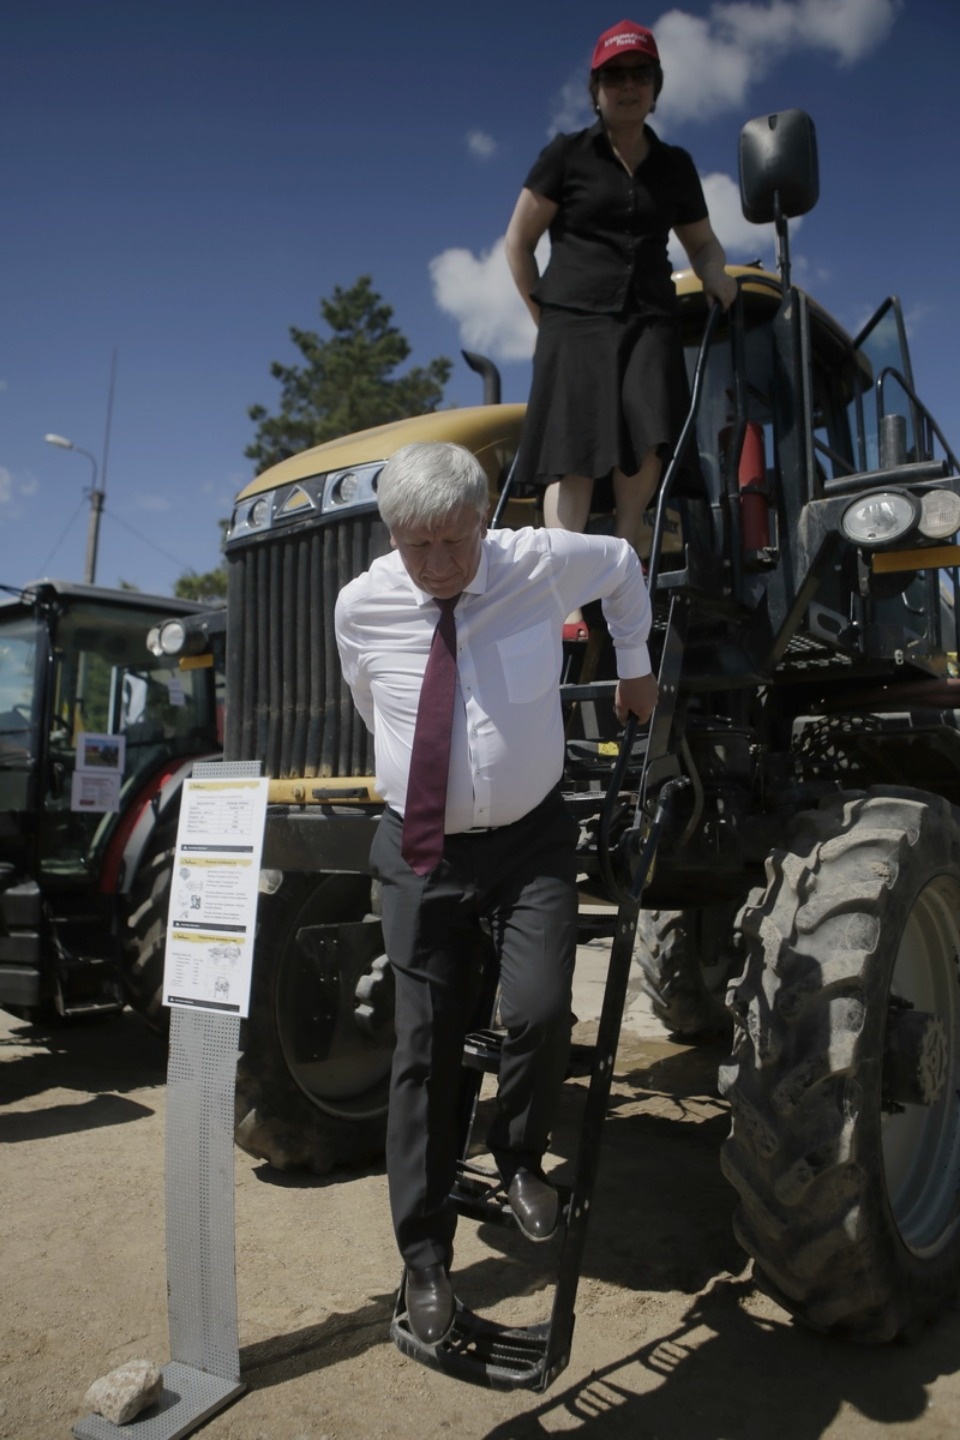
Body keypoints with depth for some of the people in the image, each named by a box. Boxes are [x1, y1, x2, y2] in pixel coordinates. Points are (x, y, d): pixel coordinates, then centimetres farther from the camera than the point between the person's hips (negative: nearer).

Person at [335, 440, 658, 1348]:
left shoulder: (543, 563, -8)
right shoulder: (361, 607, -7)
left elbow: (620, 564, 15)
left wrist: (633, 666, 20)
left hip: (530, 839, 0)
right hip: (420, 850, 1)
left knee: (540, 1013, -18)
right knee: (425, 1049, 5)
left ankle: (519, 1158, 17)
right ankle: (425, 1260, 23)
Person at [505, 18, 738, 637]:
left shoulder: (675, 165, 17)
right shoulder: (567, 155, 8)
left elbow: (702, 241, 27)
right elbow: (518, 241, 8)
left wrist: (717, 276, 5)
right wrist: (545, 315, 3)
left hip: (649, 321, 3)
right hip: (576, 321, -3)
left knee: (647, 442, -20)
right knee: (575, 459, -14)